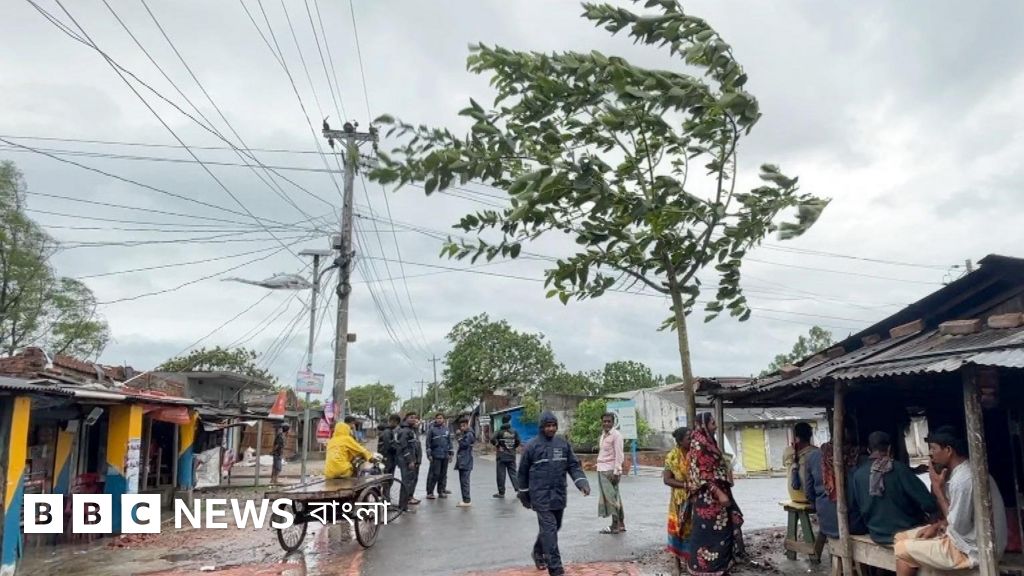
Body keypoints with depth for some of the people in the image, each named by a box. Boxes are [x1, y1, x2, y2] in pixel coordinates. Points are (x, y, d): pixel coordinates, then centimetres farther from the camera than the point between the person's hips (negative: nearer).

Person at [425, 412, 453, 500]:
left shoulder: (446, 429, 9)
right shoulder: (432, 429, -4)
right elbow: (428, 442, -4)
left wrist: (450, 453, 13)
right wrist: (429, 454, -8)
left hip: (445, 455, 5)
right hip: (435, 455, -5)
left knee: (443, 474, 10)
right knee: (434, 473, -6)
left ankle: (441, 491, 20)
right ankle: (429, 492, 1)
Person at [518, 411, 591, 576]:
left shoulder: (563, 443, 5)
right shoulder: (532, 446, -5)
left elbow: (574, 465, 6)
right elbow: (523, 472, 4)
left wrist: (582, 482, -11)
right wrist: (524, 494, 9)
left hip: (559, 495, 5)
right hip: (541, 496, -5)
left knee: (554, 527, 18)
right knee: (549, 529, -10)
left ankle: (538, 553, 42)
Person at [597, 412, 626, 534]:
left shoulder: (616, 435, -9)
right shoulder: (603, 435, 15)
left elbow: (618, 455, -13)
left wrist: (616, 472, -17)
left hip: (610, 470, -8)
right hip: (602, 469, 8)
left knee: (612, 496, -5)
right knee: (606, 497, 10)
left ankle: (616, 525, 1)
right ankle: (620, 524, 17)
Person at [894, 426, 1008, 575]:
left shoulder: (963, 480, -26)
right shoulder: (962, 471, 7)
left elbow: (957, 526, -21)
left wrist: (938, 489, -16)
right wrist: (936, 526, 4)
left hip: (972, 550, -10)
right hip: (968, 539, 10)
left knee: (903, 549, -7)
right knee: (902, 538, 11)